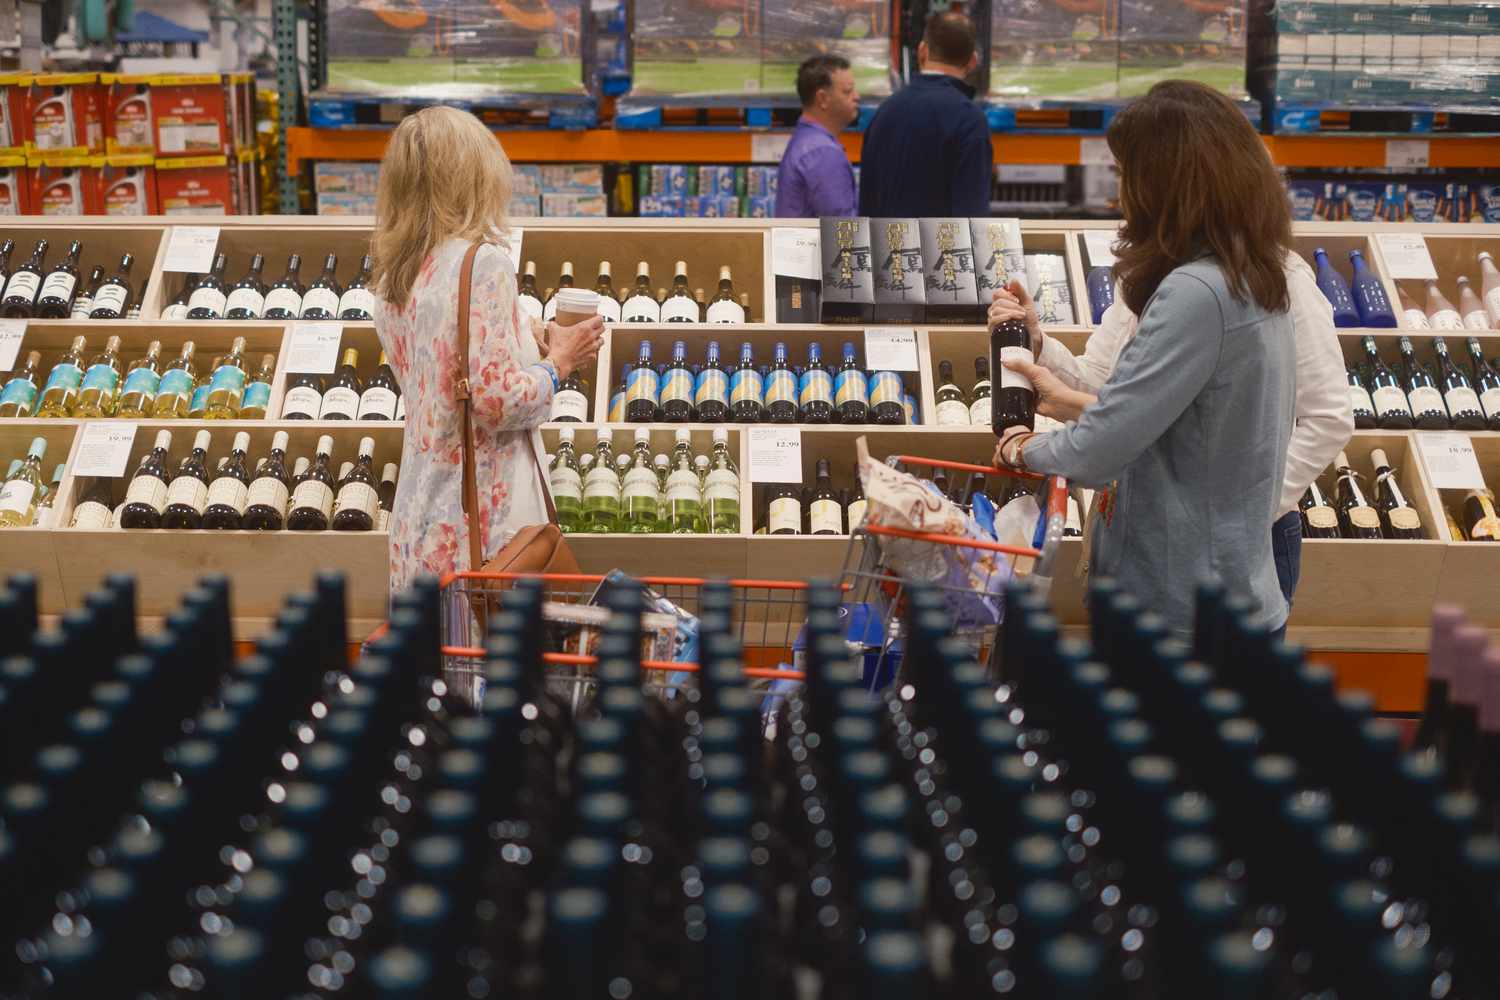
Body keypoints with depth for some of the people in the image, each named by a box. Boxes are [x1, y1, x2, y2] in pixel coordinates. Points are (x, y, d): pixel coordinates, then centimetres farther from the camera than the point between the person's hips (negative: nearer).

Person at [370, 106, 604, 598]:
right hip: (484, 519, -8)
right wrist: (559, 362, -3)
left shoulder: (392, 276, 9)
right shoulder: (484, 265, -15)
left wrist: (530, 347, 19)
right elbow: (498, 399, -20)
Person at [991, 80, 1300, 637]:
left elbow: (1096, 455, -22)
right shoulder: (1254, 282, 7)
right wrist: (1071, 404, 19)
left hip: (1185, 616, -9)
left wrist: (1025, 449, -2)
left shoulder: (1195, 293, -23)